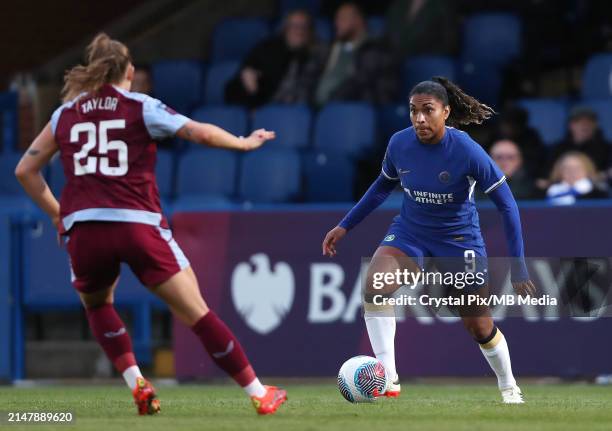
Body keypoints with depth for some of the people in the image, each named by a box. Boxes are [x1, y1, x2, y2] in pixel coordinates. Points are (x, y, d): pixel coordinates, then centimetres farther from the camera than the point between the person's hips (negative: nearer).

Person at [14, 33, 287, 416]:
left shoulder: (65, 114, 15)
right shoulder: (142, 108, 6)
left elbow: (26, 170, 19)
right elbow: (202, 133, -1)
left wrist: (57, 214, 26)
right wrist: (245, 143, 16)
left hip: (84, 229, 2)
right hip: (138, 225, -2)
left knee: (97, 304, 31)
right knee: (196, 312, 3)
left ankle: (135, 381, 13)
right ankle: (258, 393, 4)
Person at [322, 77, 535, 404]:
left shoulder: (467, 151, -25)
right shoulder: (400, 144, -13)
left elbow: (506, 205, -17)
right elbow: (383, 186, 10)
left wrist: (518, 268, -19)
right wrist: (345, 226, 9)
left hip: (459, 239, -3)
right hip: (409, 232, 3)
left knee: (479, 328, 7)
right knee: (374, 285, -27)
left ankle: (509, 387, 36)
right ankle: (388, 380, -24)